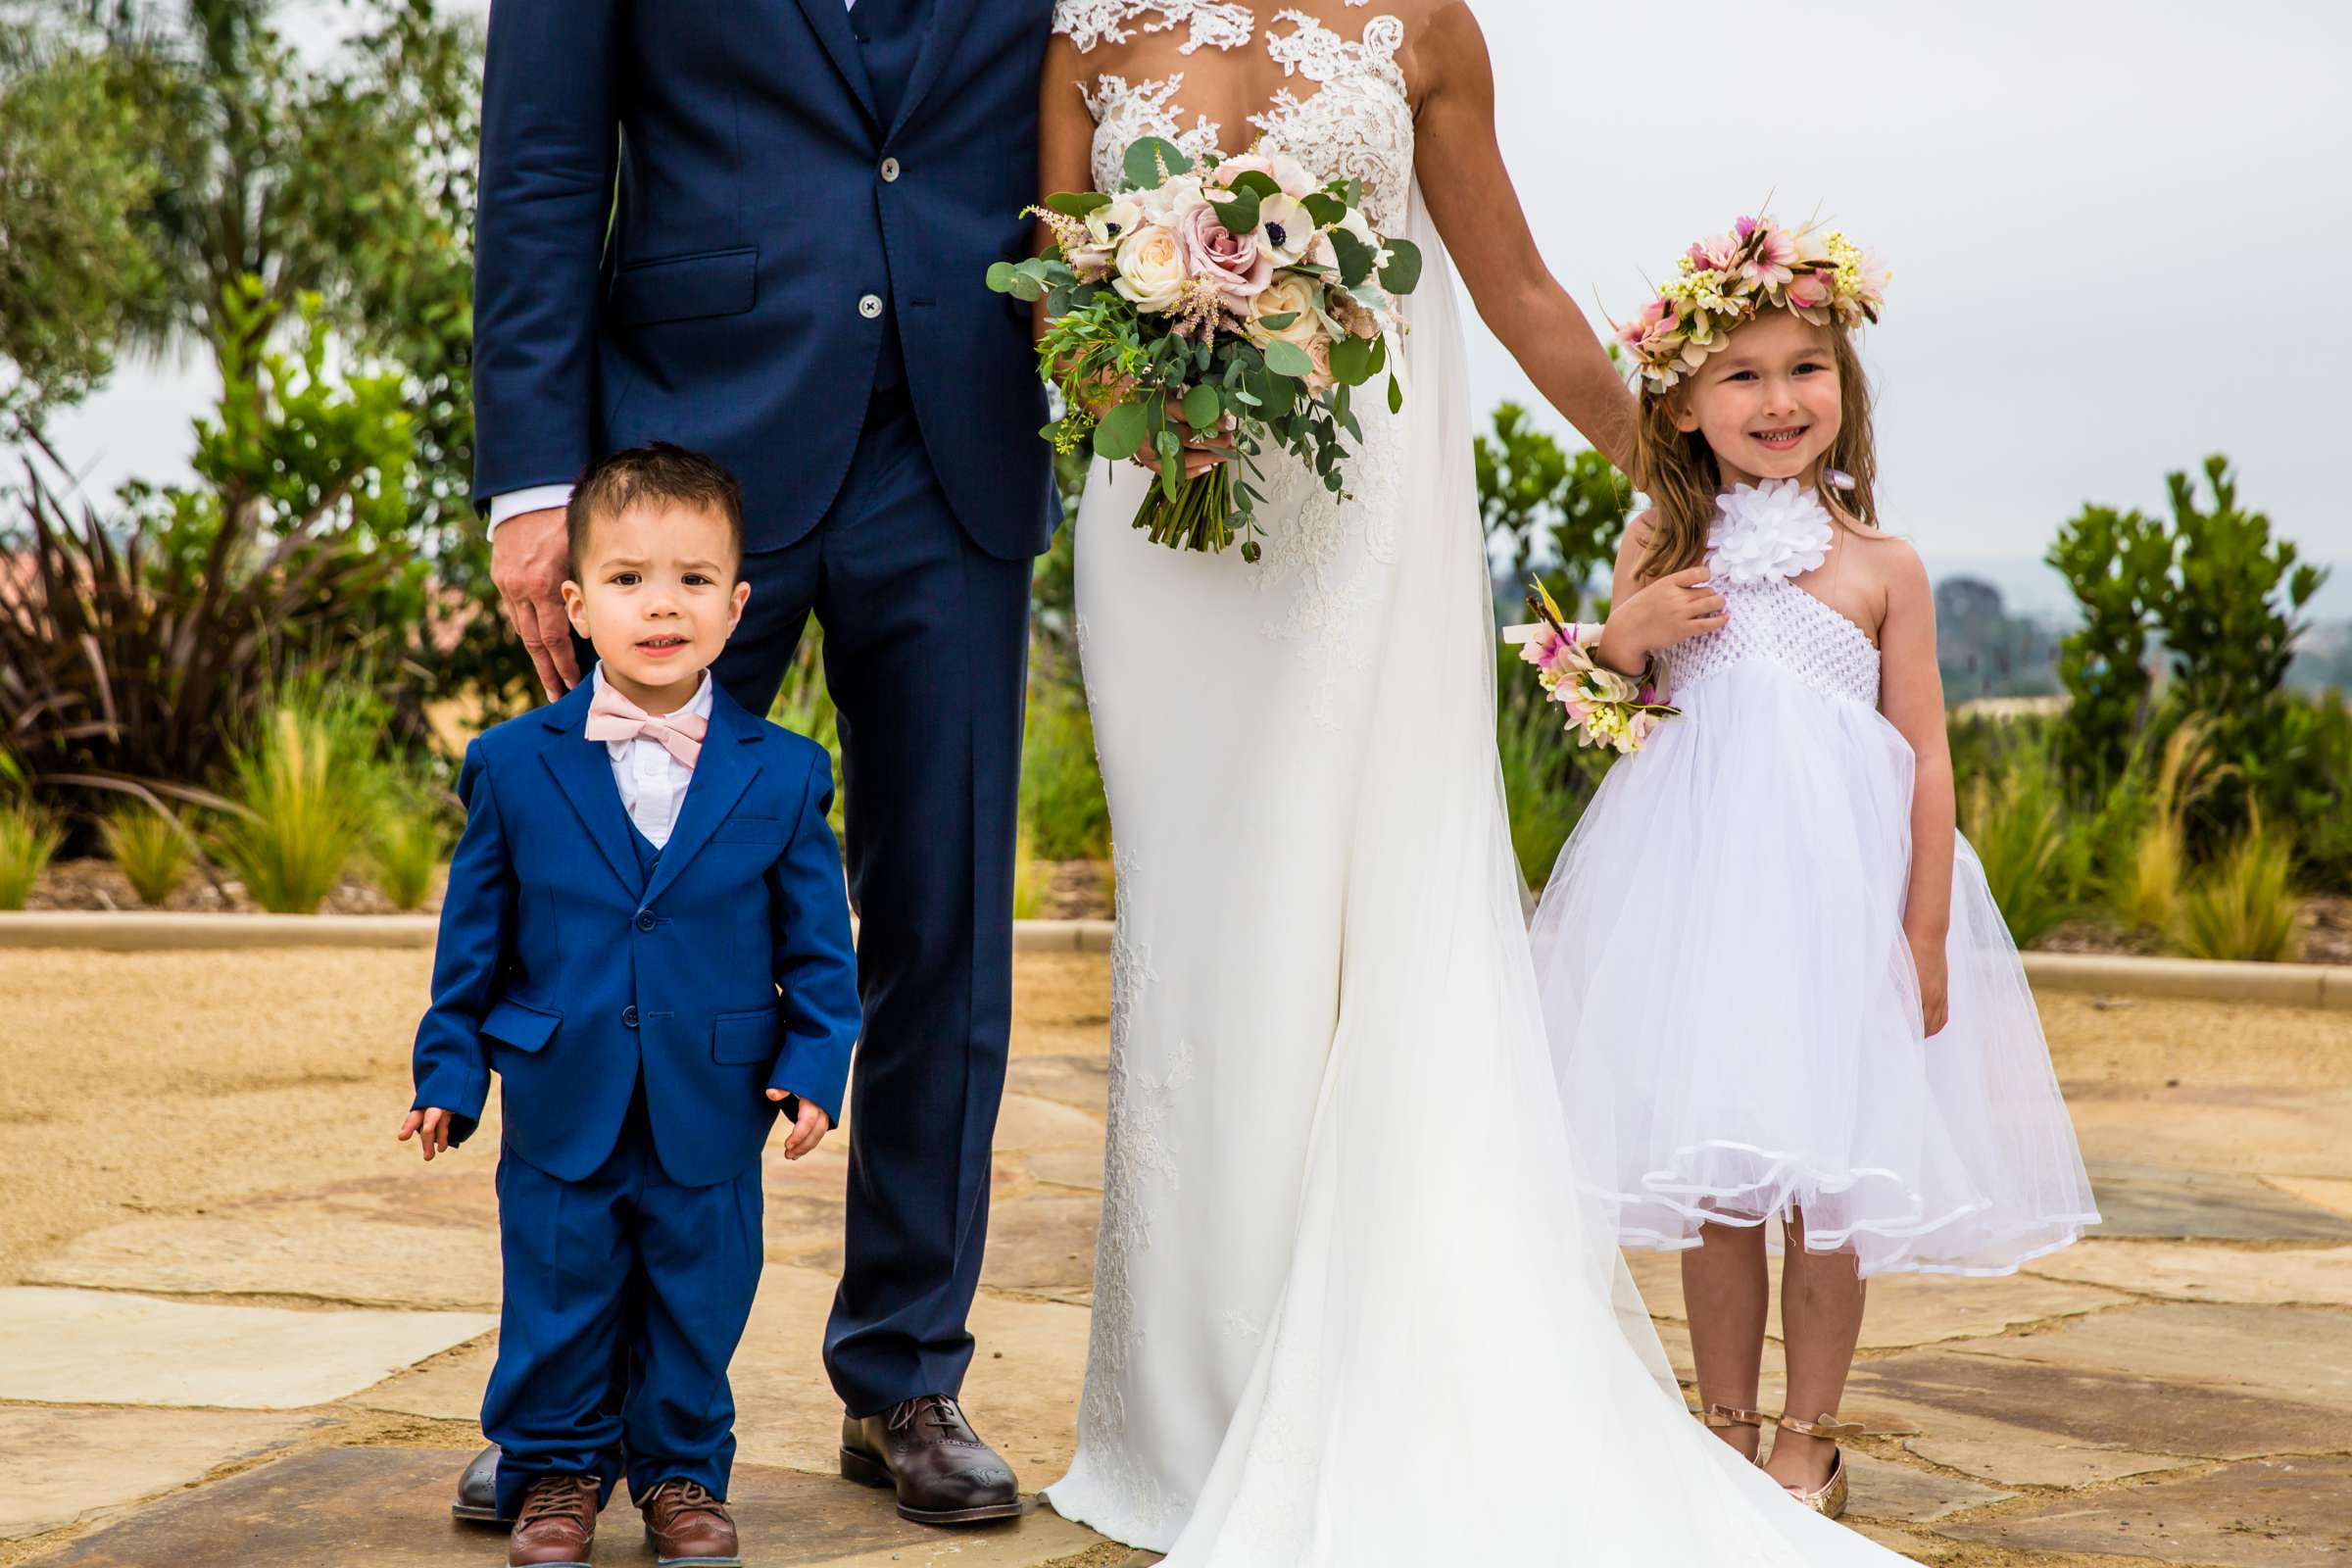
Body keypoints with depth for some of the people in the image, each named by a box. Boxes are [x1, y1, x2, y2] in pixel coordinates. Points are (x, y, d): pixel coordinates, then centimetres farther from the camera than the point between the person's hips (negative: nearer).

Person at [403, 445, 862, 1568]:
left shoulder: (784, 776, -3)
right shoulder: (513, 766, -2)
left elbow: (817, 945, 2)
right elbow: (474, 937, 5)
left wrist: (815, 1064, -6)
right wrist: (450, 1070, 3)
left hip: (711, 1123, 0)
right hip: (559, 1109, 0)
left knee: (696, 1311, 11)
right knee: (557, 1309, 10)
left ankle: (682, 1474, 30)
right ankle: (554, 1474, 29)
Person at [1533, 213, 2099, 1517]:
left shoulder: (1880, 566, 1)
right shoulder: (1662, 551, 6)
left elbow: (1926, 758, 1)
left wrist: (1926, 932, -4)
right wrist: (1629, 635, -9)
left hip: (1837, 882, -1)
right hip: (1695, 882, 2)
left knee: (1829, 1178, 2)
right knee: (1713, 1171, 7)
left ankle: (1808, 1435, 17)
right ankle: (1725, 1425, 21)